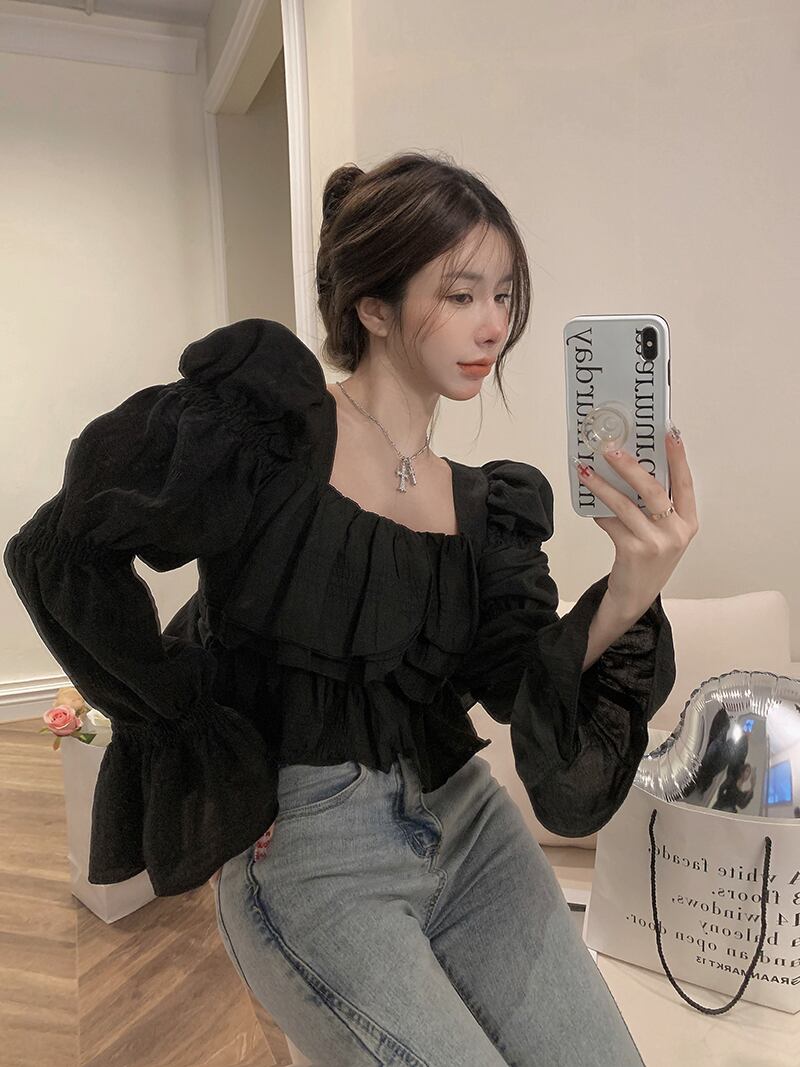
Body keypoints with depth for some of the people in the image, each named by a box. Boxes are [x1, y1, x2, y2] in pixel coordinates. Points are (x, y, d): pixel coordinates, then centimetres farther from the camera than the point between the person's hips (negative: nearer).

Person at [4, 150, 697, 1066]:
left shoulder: (486, 505, 4)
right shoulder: (267, 415, -11)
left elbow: (539, 704, -6)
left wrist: (630, 594, -25)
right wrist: (198, 724, -10)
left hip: (464, 819, 6)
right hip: (305, 847, -5)